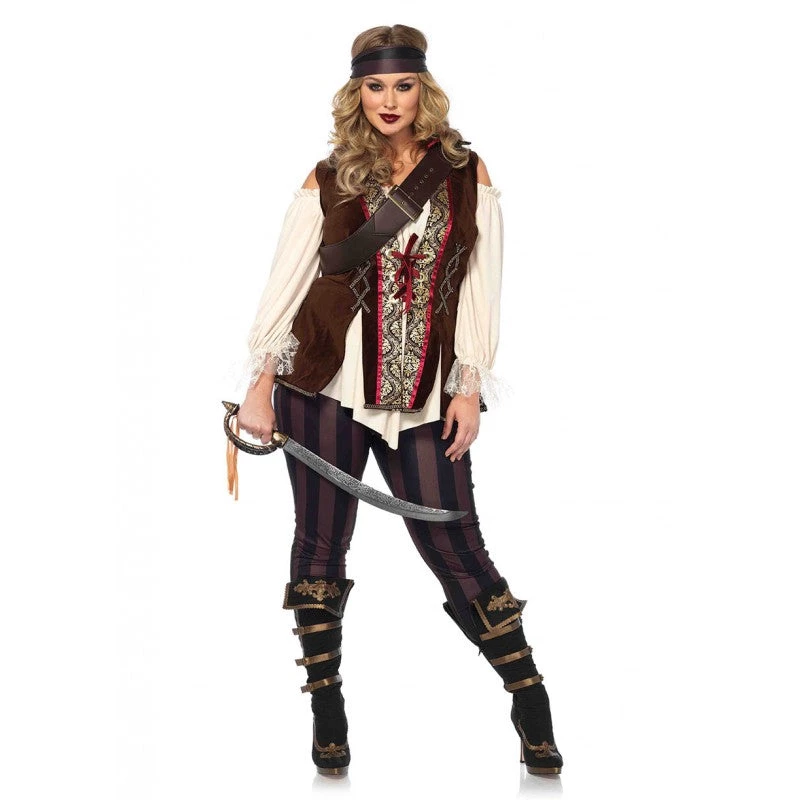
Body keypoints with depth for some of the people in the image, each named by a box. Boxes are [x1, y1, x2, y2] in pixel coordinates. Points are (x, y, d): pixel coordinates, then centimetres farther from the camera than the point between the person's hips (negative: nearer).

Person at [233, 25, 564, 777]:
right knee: (322, 542, 4)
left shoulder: (466, 174, 6)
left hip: (424, 397, 0)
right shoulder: (328, 180, 4)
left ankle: (531, 704, 12)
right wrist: (260, 380, -1)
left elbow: (479, 285, 5)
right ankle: (326, 706, 19)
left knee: (454, 543, -1)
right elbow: (284, 281, 4)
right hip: (326, 386, 1)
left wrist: (470, 385, 0)